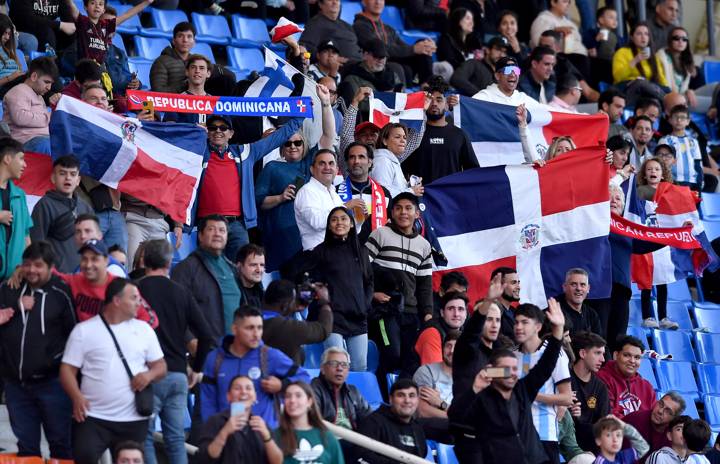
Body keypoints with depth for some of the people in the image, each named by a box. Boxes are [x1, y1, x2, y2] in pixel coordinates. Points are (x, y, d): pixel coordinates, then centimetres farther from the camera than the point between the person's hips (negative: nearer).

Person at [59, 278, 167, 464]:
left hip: (134, 419, 3)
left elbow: (161, 366, 15)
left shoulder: (144, 329, 11)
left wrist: (150, 375, -9)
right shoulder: (84, 330, 2)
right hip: (93, 417, -3)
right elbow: (67, 369, 0)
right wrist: (76, 397, -18)